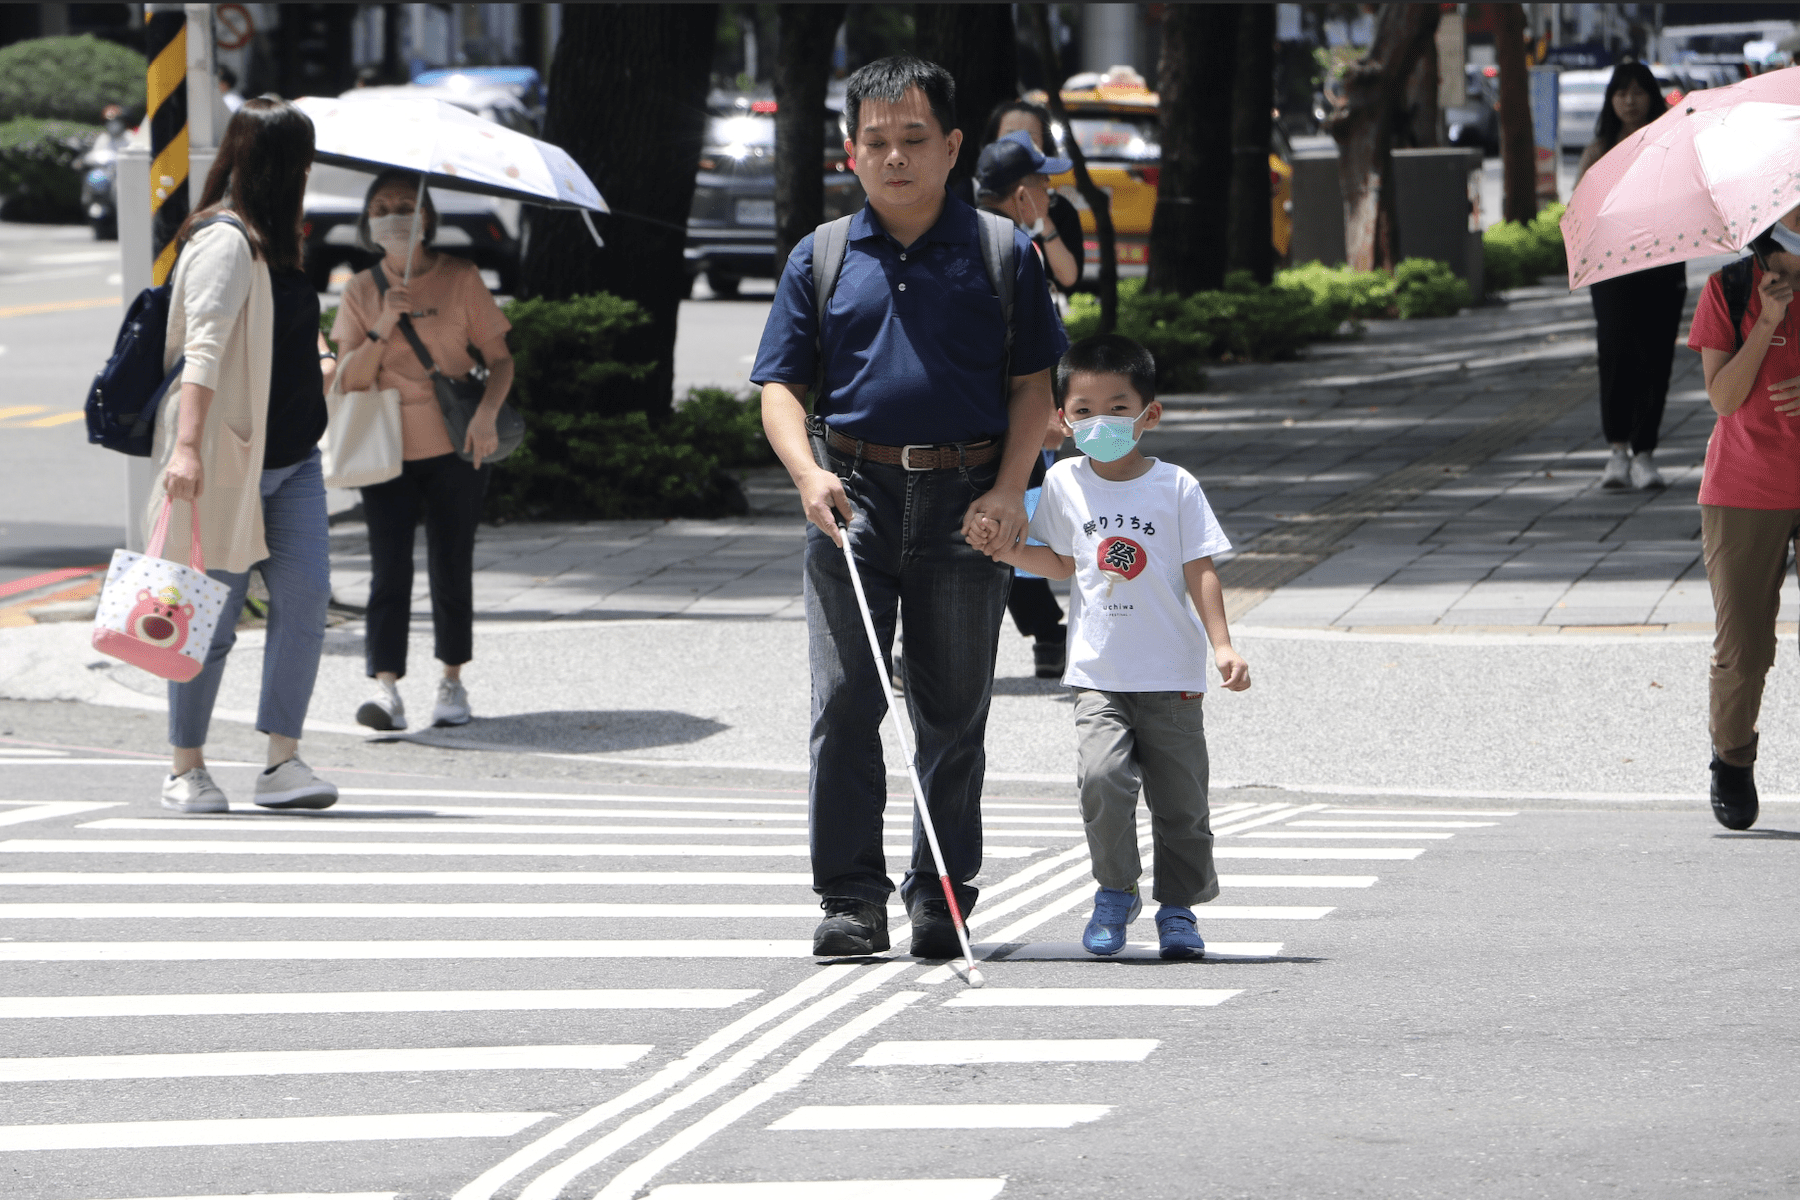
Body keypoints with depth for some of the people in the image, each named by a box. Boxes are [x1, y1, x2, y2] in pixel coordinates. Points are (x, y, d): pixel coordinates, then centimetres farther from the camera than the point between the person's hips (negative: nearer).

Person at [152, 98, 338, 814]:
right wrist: (186, 444, -33)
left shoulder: (271, 243, 17)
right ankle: (186, 768, 10)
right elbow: (203, 346, -24)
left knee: (305, 596, -5)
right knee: (214, 613, -2)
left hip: (291, 458, 9)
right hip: (227, 459, -9)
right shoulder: (226, 241, -13)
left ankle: (283, 762, -5)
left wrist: (321, 372, 47)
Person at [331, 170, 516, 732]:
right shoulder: (361, 291, 4)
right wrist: (383, 329, -18)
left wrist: (486, 414, -17)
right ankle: (386, 687, -16)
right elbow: (350, 379, -2)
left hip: (455, 448, -1)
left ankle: (452, 681, 18)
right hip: (387, 449, 1)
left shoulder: (461, 279, 0)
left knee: (451, 565, 4)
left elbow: (500, 358, 0)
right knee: (389, 568, -9)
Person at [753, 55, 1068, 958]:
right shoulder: (821, 259, 8)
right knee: (844, 705, -6)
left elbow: (1033, 382, 4)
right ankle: (851, 898, -2)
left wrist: (1009, 488, -9)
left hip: (965, 501, 0)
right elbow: (781, 384, 6)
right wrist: (808, 473, -12)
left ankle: (943, 897, 13)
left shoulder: (1001, 253, 5)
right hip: (853, 495, 0)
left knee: (954, 713, 5)